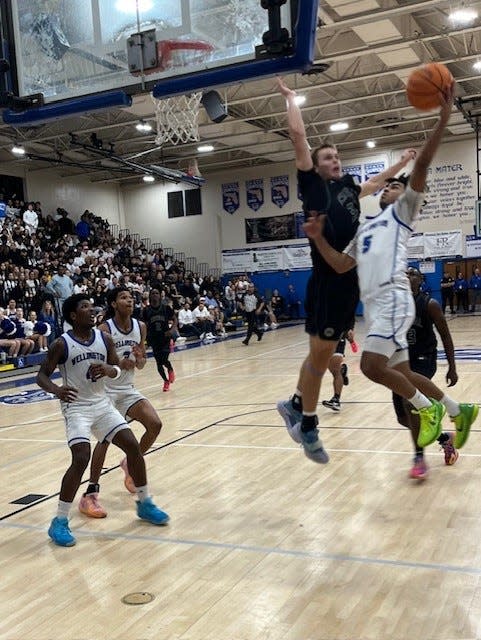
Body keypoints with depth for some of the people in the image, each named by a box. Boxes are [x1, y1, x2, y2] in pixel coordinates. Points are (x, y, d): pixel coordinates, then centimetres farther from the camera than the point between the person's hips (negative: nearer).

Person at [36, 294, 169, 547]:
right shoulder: (61, 344, -12)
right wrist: (56, 390, -31)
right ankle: (59, 522, -5)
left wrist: (110, 370, -17)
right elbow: (42, 375, -9)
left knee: (133, 447, 0)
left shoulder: (104, 338, 1)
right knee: (81, 459, -21)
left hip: (102, 403, 5)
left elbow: (117, 368, 9)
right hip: (76, 407, -5)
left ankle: (144, 504, 20)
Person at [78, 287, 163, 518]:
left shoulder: (140, 327, 1)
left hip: (128, 389, 6)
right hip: (105, 390, -6)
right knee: (105, 438, -14)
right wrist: (117, 364, -32)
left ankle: (131, 464, 21)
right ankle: (90, 494, -6)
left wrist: (139, 357, -14)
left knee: (155, 424, -5)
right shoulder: (104, 329, -16)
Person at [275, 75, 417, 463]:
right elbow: (298, 135, -5)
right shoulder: (313, 184, -1)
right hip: (328, 280, -7)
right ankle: (308, 424, 13)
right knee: (319, 353, -1)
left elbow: (376, 183, 41)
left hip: (350, 280, 7)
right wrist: (291, 97, 7)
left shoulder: (348, 187, 18)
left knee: (325, 353, 14)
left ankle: (296, 405, 29)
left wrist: (402, 164, 46)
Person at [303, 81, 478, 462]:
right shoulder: (366, 228, 29)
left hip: (393, 298, -8)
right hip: (374, 303, 8)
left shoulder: (403, 210, 10)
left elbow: (421, 167, -4)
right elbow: (341, 265, 21)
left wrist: (443, 120, -14)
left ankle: (430, 408, 1)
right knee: (400, 372, 10)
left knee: (372, 366, -19)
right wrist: (319, 239, 7)